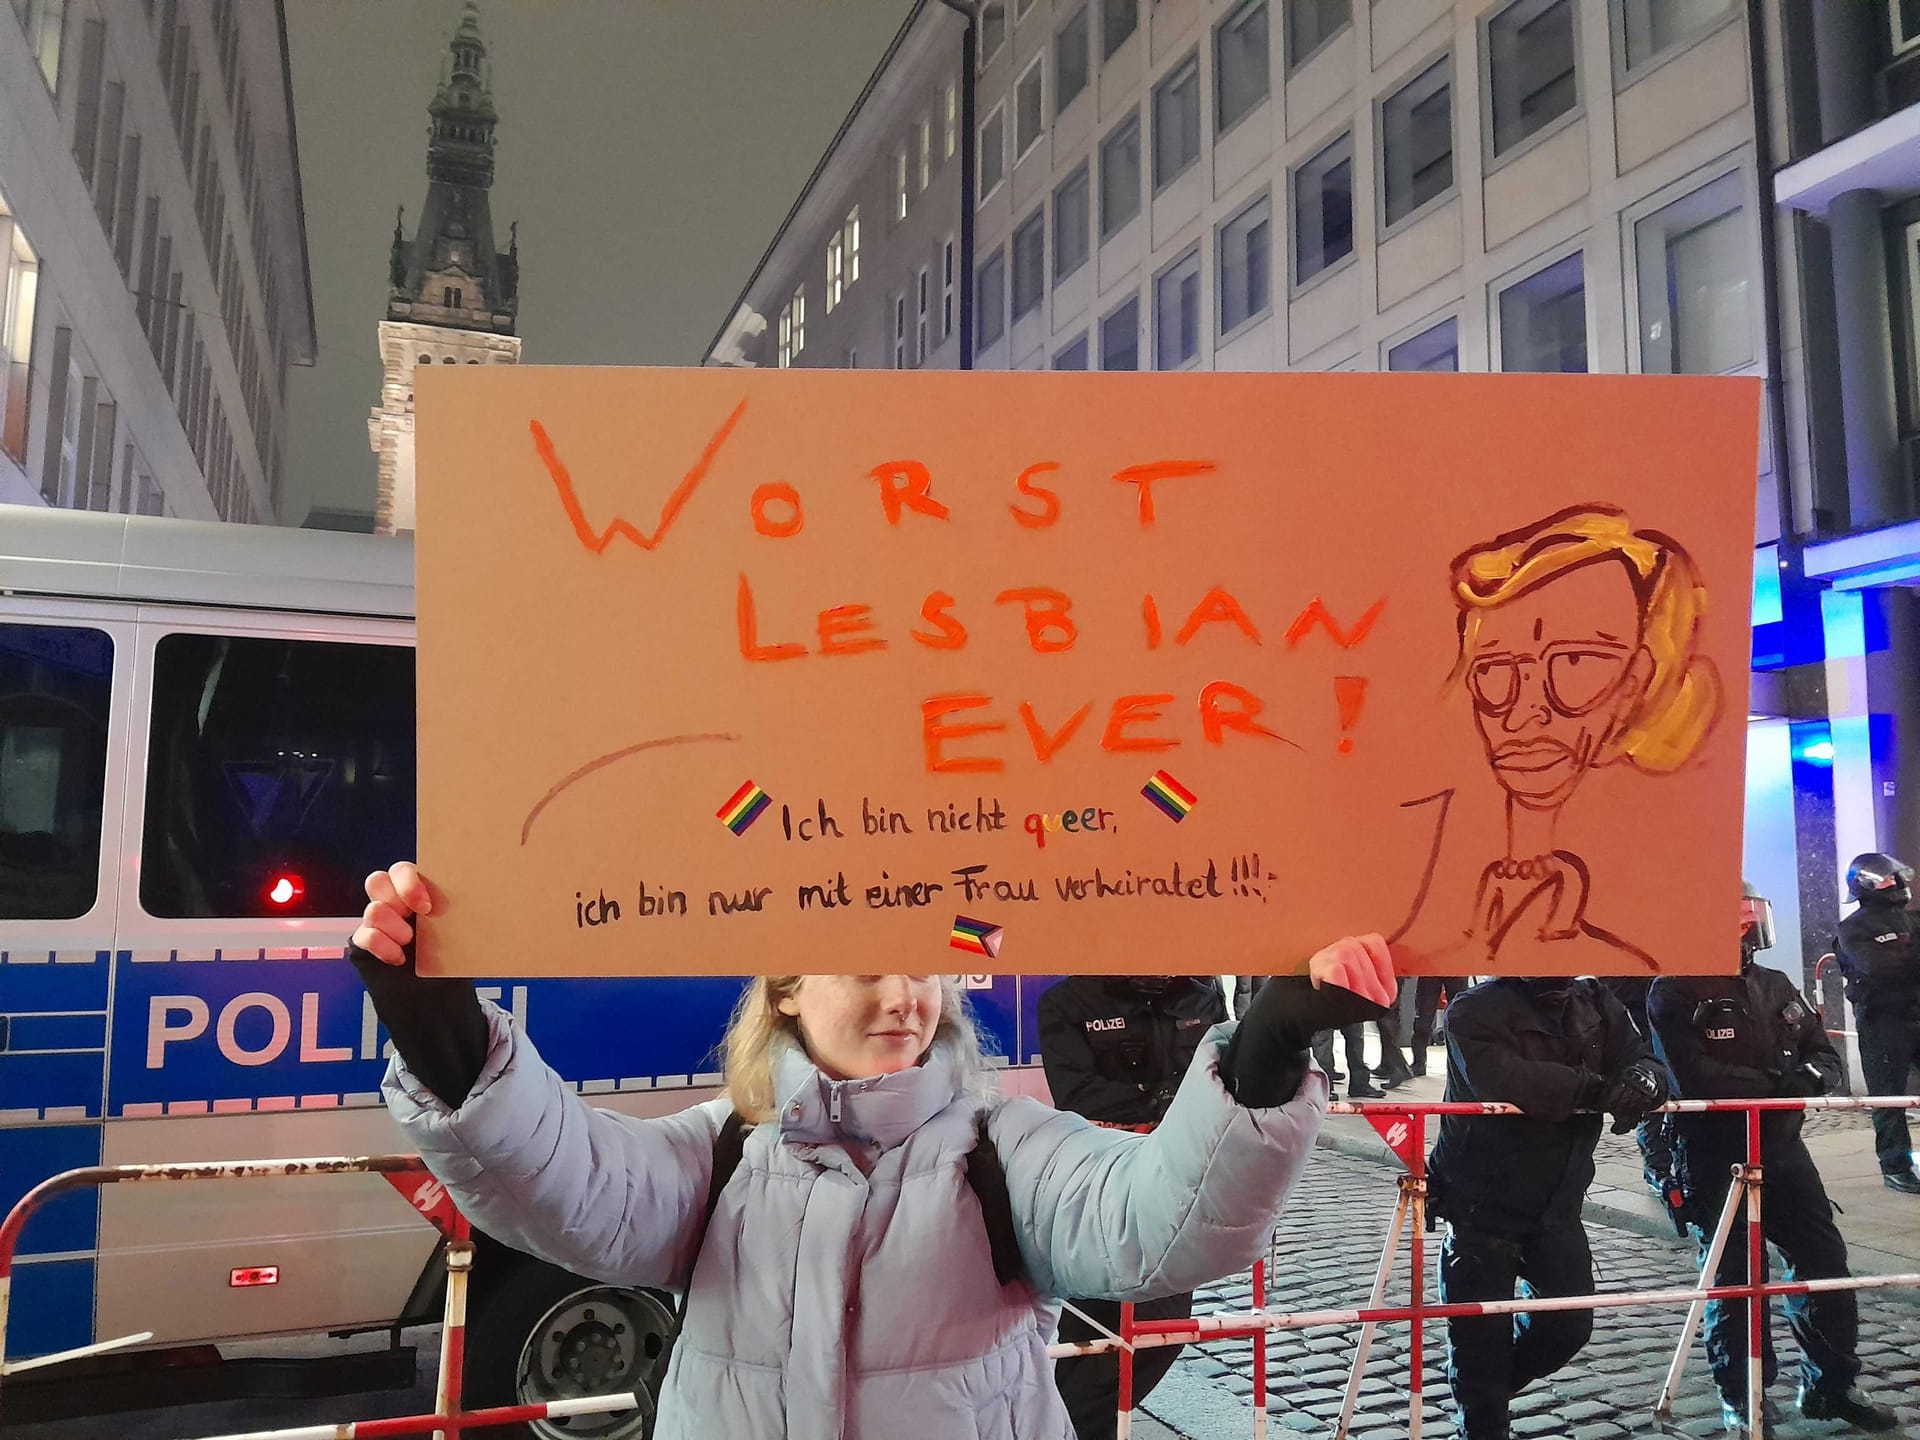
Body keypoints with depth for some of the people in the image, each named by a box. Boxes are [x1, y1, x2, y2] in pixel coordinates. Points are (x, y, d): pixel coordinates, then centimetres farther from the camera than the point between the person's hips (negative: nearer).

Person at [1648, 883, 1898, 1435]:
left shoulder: (1775, 985, 9)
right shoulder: (1673, 994, -12)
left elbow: (1826, 1055, 9)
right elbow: (1696, 1079, -22)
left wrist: (1808, 1075, -13)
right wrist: (1774, 1083, -21)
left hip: (1783, 1148, 6)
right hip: (1716, 1160, -6)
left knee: (1826, 1263, 10)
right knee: (1733, 1280, 4)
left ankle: (1831, 1384, 29)